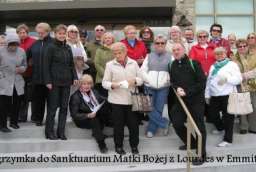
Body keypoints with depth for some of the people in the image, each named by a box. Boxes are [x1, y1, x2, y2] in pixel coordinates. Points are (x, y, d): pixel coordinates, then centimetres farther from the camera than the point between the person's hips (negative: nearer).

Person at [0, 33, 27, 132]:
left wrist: (21, 69, -7)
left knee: (16, 104, 11)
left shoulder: (22, 51, 3)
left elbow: (24, 65, 14)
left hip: (17, 83, 4)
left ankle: (14, 122, 29)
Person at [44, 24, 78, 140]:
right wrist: (48, 81, -12)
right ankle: (49, 131, 12)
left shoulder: (68, 48, 11)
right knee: (53, 107, 1)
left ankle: (61, 131, 15)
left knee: (64, 107, 6)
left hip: (66, 81, 5)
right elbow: (46, 66, -7)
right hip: (55, 82, -5)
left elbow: (72, 64, 15)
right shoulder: (51, 47, -4)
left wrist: (75, 77, 4)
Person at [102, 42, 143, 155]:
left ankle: (134, 145, 25)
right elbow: (104, 82, 0)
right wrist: (112, 85, -20)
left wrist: (135, 80, -12)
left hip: (131, 99, 2)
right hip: (116, 100, -1)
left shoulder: (133, 63, 6)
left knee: (133, 124, 7)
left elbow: (140, 80, 9)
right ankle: (118, 146, 24)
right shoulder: (110, 65, 1)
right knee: (118, 124, 7)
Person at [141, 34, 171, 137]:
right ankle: (164, 123, 15)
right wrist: (148, 80, -8)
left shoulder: (170, 57, 6)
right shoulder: (149, 56, 11)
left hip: (163, 87, -1)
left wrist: (168, 80, -13)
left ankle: (151, 129, 14)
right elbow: (143, 70, 4)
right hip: (150, 86, 2)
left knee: (158, 109, 0)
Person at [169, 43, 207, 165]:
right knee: (177, 123, 9)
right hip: (181, 100, 6)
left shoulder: (193, 63, -10)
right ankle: (191, 143, 33)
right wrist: (177, 88, -8)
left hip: (196, 100, -6)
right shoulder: (173, 65, 7)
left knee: (199, 125, -3)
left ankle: (202, 154, 6)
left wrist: (187, 92, -18)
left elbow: (202, 82, -13)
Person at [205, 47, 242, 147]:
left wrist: (227, 78, -26)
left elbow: (239, 79, -11)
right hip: (214, 96, 6)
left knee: (228, 117, -3)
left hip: (228, 95, -6)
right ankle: (220, 128, 42)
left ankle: (228, 139, 4)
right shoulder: (213, 66, 17)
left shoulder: (232, 64, -1)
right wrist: (207, 95, 15)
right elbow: (209, 81, 18)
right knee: (212, 113, 13)